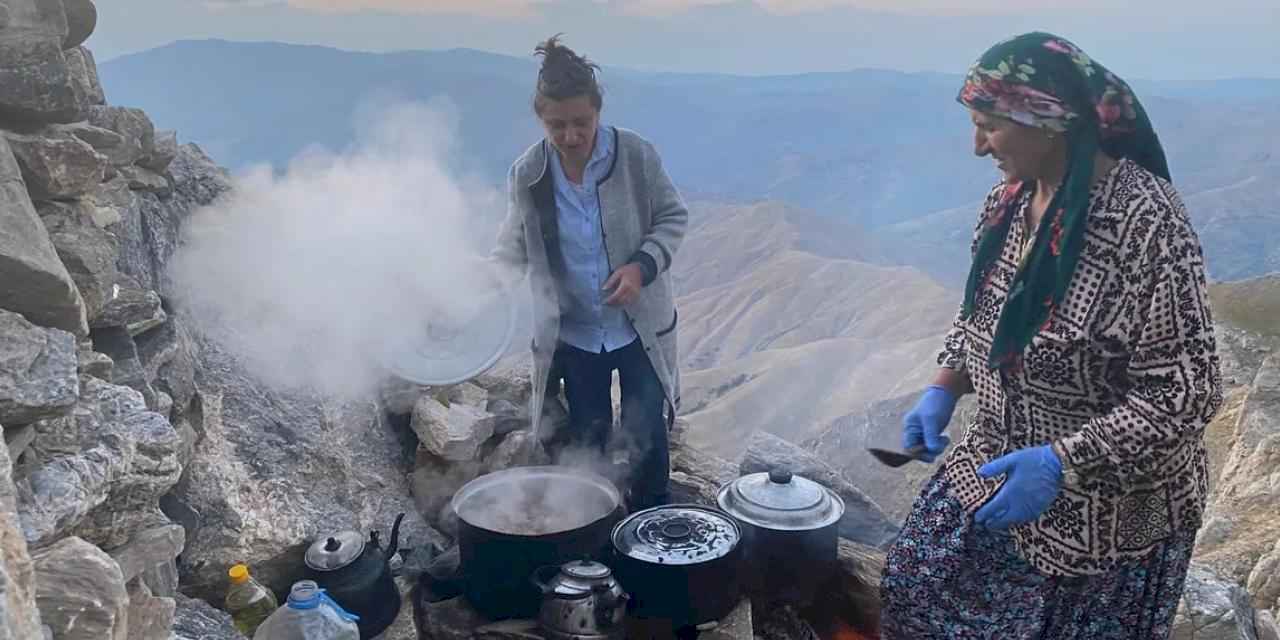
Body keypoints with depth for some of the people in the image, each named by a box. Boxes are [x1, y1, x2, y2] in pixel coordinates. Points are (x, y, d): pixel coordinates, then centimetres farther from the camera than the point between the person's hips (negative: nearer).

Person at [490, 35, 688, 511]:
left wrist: (643, 266, -21)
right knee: (587, 445, 15)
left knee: (647, 438, 9)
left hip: (640, 328, -1)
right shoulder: (527, 175, -10)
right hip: (573, 334, 2)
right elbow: (515, 249, 3)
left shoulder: (635, 155, -16)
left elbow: (673, 217, -4)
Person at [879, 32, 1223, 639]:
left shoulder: (1144, 219, -26)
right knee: (916, 588, 16)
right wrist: (943, 389, -2)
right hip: (1000, 463, 7)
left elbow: (1185, 391, -24)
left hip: (1107, 505, -7)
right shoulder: (1009, 199, -3)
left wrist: (1063, 463, -30)